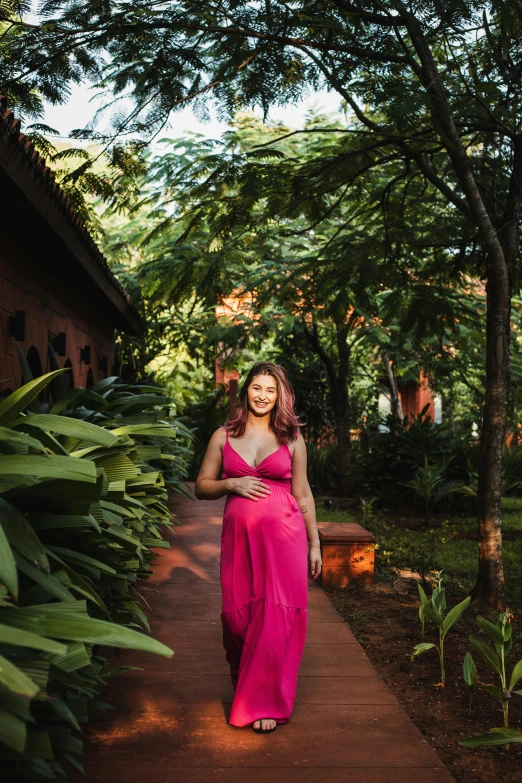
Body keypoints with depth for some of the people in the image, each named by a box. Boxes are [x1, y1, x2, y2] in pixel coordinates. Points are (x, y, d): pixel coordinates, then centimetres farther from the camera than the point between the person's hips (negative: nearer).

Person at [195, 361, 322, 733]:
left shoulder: (291, 438, 5)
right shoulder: (224, 436, 6)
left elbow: (303, 494, 9)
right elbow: (202, 487, 9)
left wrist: (315, 543, 8)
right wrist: (232, 484, -10)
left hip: (283, 535, -1)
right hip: (239, 535, 1)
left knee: (276, 617, -2)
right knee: (238, 615, 5)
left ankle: (266, 702, 13)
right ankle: (245, 685, 32)